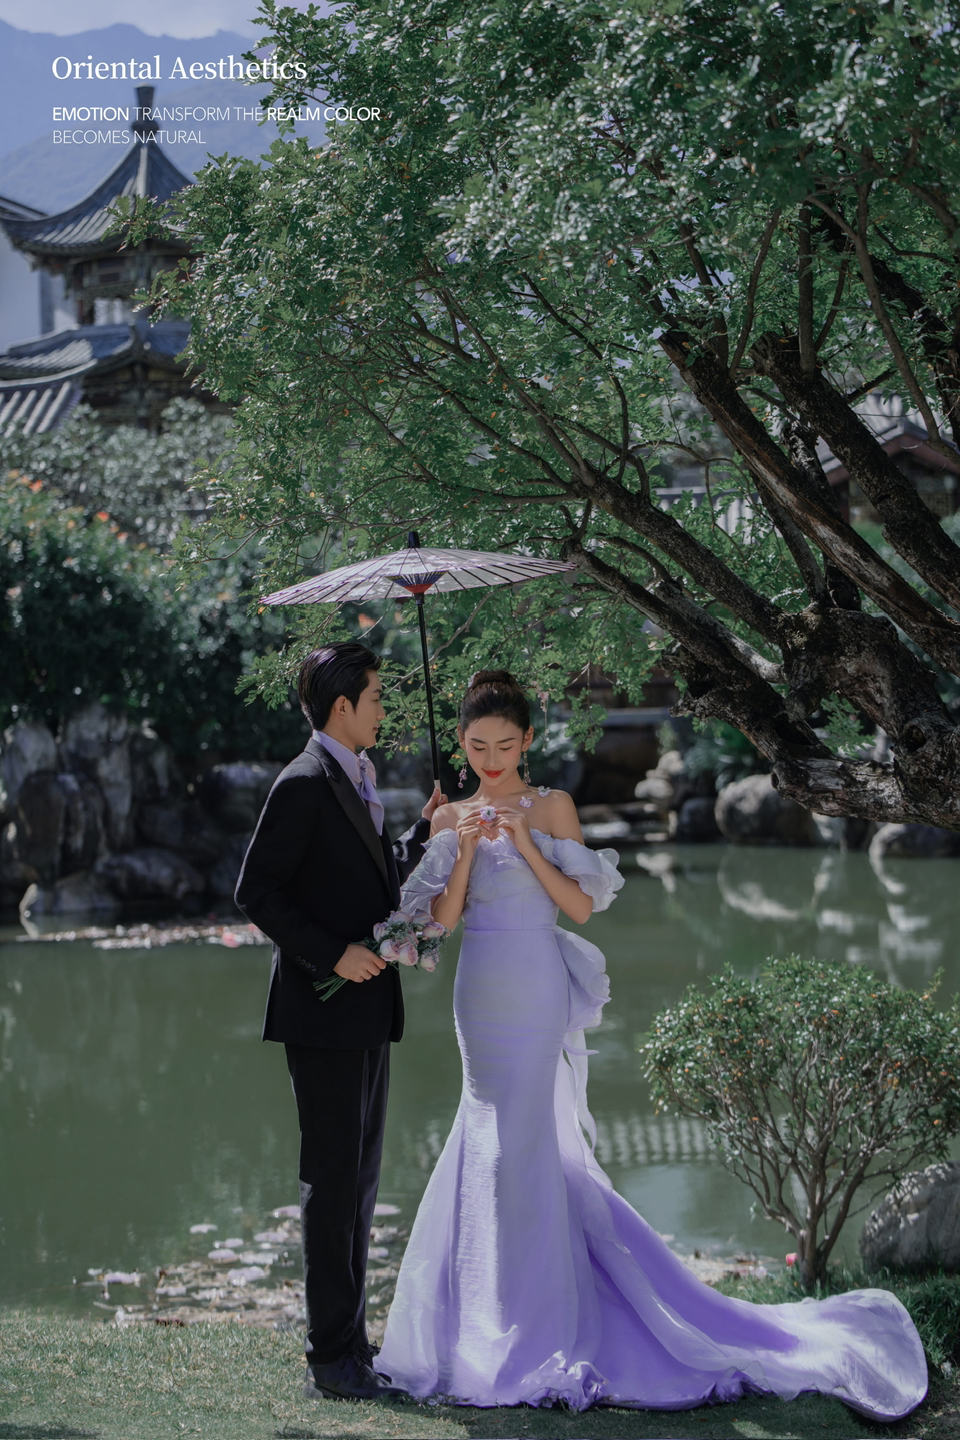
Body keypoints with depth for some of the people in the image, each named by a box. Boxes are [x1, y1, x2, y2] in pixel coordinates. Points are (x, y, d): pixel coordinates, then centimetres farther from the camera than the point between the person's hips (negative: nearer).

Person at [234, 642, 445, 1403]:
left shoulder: (357, 783, 15)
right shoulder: (305, 784, -14)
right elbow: (257, 891, -17)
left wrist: (424, 834, 9)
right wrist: (332, 953, -20)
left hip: (365, 1009, 10)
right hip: (324, 1012, -10)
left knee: (359, 1181, 14)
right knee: (334, 1182, -5)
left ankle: (351, 1341, 22)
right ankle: (331, 1359, 1)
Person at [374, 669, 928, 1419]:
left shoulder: (554, 807, -1)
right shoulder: (450, 817, 9)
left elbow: (580, 906, -7)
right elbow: (444, 916, 2)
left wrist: (525, 843, -15)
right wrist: (467, 849, -11)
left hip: (535, 993, -5)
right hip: (479, 992, 5)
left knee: (515, 1145, -6)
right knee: (496, 1143, 8)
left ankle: (528, 1335, 2)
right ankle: (502, 1324, 19)